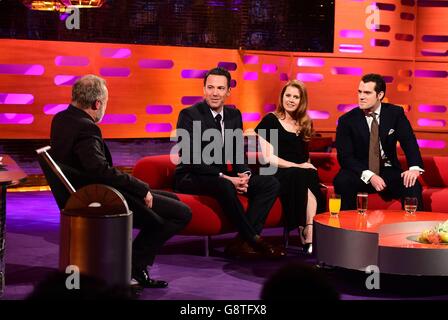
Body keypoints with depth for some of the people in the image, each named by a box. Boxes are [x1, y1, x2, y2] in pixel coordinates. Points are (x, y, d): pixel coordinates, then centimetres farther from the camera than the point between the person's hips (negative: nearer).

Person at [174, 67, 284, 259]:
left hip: (221, 176, 8)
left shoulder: (234, 115, 9)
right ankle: (254, 240, -22)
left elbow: (238, 154, 10)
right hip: (191, 178, -7)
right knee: (224, 186, -38)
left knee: (270, 183, -8)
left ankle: (241, 243, -20)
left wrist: (243, 175, -14)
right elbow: (189, 158, -20)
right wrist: (225, 178, -27)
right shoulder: (189, 115, -12)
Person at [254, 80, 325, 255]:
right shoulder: (270, 121, 5)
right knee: (302, 177, -38)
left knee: (311, 177, -35)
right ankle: (308, 234, -40)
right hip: (277, 174, -4)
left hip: (303, 173, 4)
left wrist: (308, 166, 6)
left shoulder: (304, 124, 22)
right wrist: (296, 166, -11)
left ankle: (308, 234, -46)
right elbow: (268, 157, -3)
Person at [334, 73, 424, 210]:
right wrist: (369, 176, -27)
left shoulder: (395, 113, -1)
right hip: (360, 173, -1)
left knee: (412, 185, -28)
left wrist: (414, 167, -29)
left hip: (388, 172, 1)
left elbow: (409, 141, -8)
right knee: (342, 181, -32)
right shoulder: (347, 120, -6)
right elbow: (345, 156, -12)